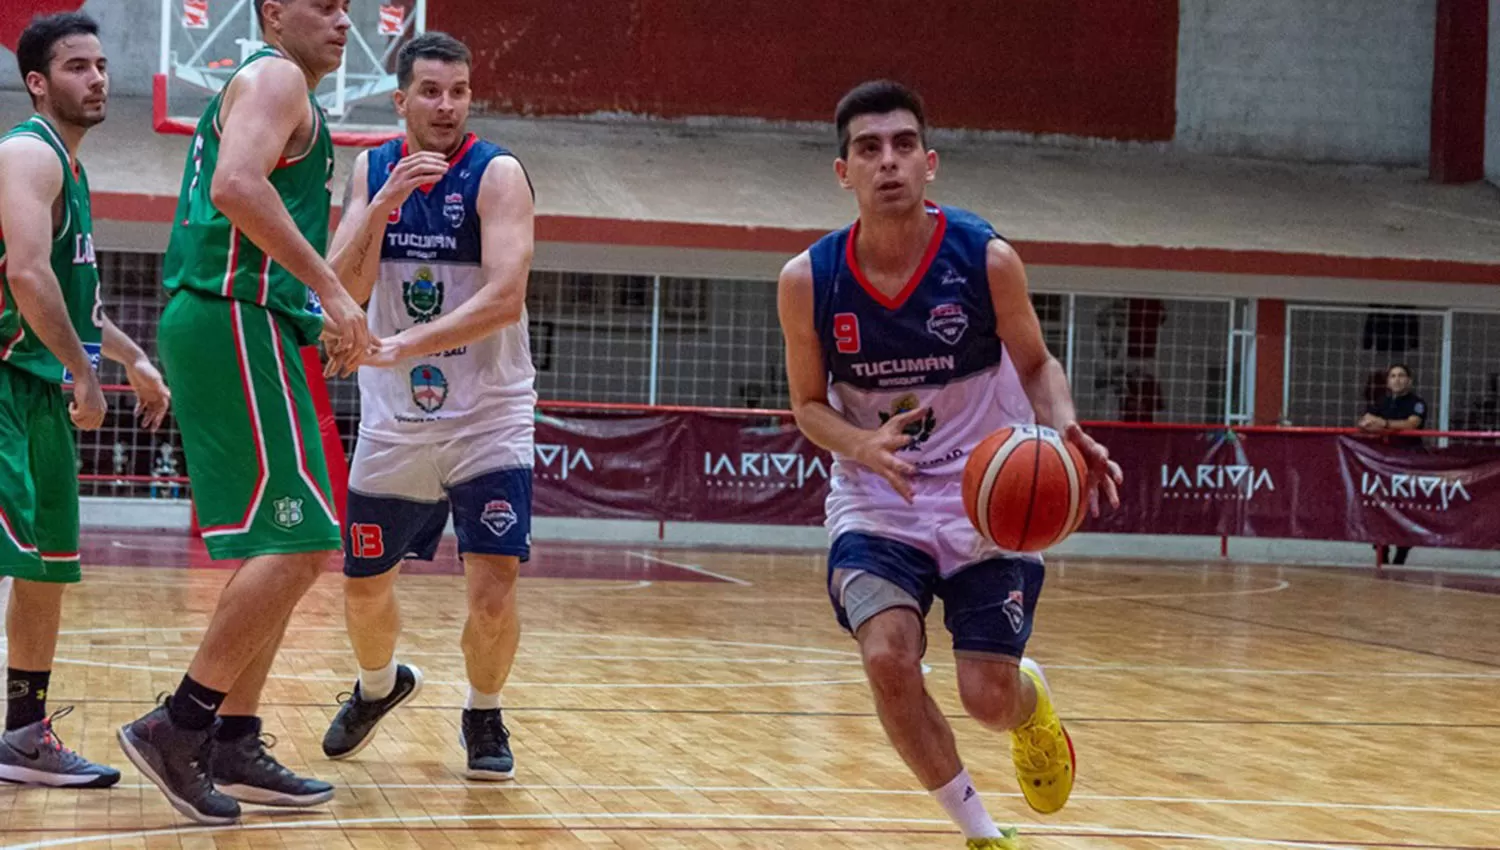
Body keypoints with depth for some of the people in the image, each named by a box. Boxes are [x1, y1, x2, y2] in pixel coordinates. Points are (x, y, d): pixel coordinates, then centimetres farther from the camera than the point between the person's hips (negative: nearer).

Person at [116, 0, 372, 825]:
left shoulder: (267, 90, 26)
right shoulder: (274, 77, -5)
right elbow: (238, 185, -23)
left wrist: (315, 318, 22)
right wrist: (330, 288, -24)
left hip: (238, 327, 11)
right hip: (235, 324, -11)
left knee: (276, 549, 11)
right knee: (299, 542, -15)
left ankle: (232, 744, 13)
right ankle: (176, 726, -13)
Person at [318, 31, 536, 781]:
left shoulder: (497, 175, -13)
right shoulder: (371, 171, 2)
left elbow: (504, 299, -25)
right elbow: (344, 289, -7)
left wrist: (402, 347, -33)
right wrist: (384, 204, -20)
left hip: (488, 418, -4)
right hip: (393, 419, 4)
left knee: (493, 593, -12)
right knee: (364, 590, 12)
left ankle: (483, 717, 16)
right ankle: (379, 687, 43)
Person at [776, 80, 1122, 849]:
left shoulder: (987, 258, -15)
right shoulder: (808, 281, -12)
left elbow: (1035, 364, 1)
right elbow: (809, 404, 1)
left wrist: (1064, 428, -22)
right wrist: (861, 446, -21)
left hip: (986, 498, -1)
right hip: (877, 499, 1)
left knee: (989, 697, -4)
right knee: (888, 660, -22)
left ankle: (1031, 701, 39)